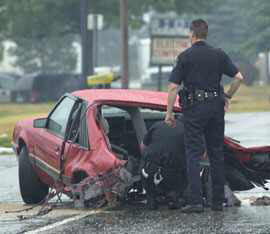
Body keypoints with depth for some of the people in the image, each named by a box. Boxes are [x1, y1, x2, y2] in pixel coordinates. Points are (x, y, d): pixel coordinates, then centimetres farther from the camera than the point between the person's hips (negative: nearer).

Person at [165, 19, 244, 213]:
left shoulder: (185, 57, -5)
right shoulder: (219, 55, 4)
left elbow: (173, 87, -8)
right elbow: (238, 77, 2)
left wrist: (169, 112, -3)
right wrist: (227, 97, 14)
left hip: (194, 108, -3)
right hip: (216, 106, 3)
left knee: (193, 154, -3)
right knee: (216, 153, 11)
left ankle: (196, 201, -13)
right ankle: (218, 201, 14)